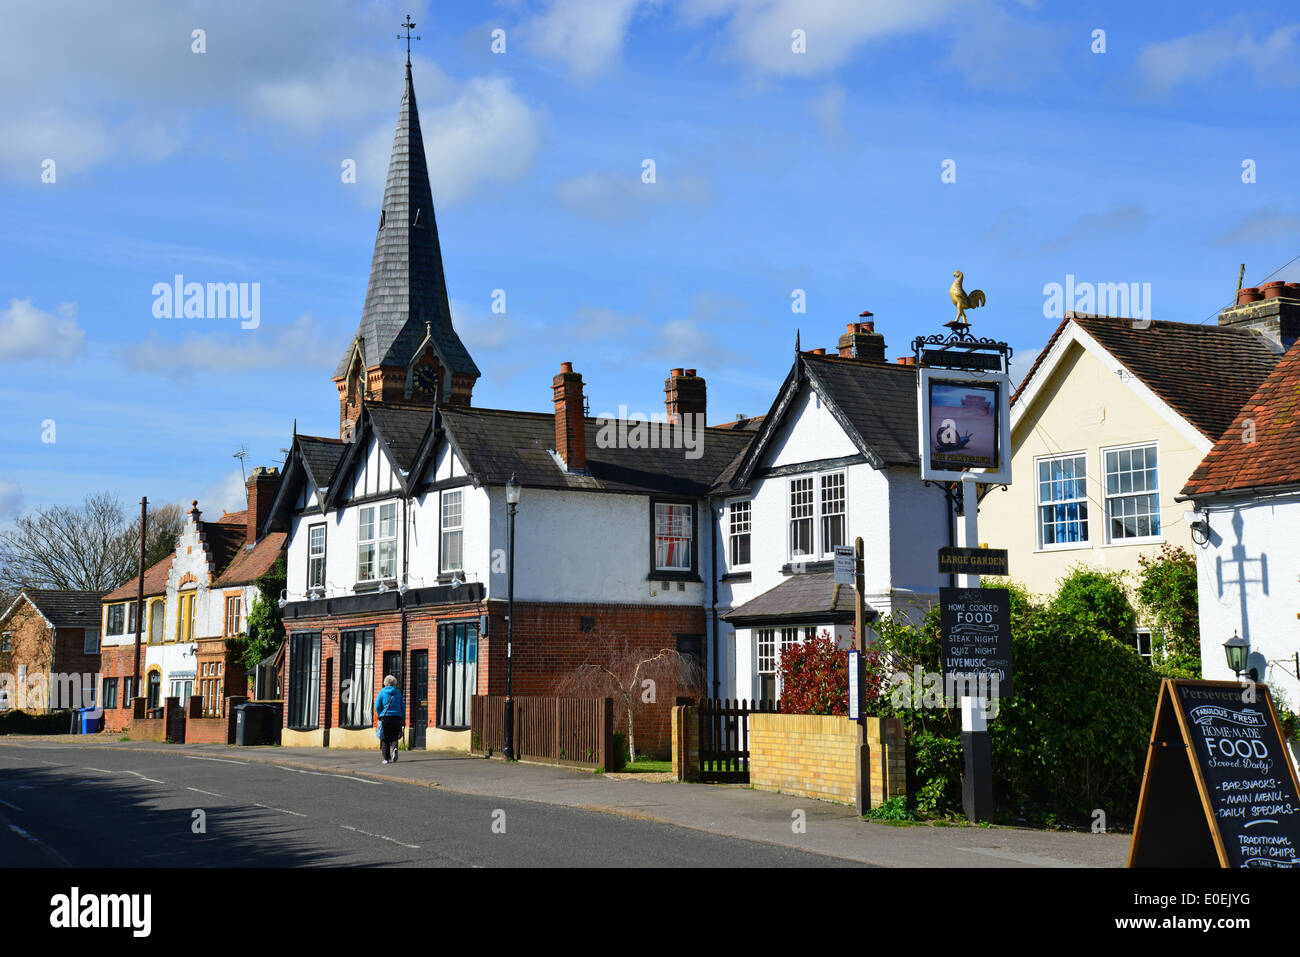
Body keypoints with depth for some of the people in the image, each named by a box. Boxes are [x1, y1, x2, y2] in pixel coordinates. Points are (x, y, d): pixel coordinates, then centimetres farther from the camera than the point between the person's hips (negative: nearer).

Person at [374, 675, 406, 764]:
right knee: (394, 737, 10)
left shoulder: (382, 692, 0)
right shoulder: (397, 693, 6)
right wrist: (403, 719, 14)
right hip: (397, 718, 1)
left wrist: (380, 716, 12)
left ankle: (386, 758, 4)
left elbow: (377, 706, -4)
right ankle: (394, 748, -20)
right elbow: (403, 707, 7)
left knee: (385, 739, 6)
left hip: (385, 718, -1)